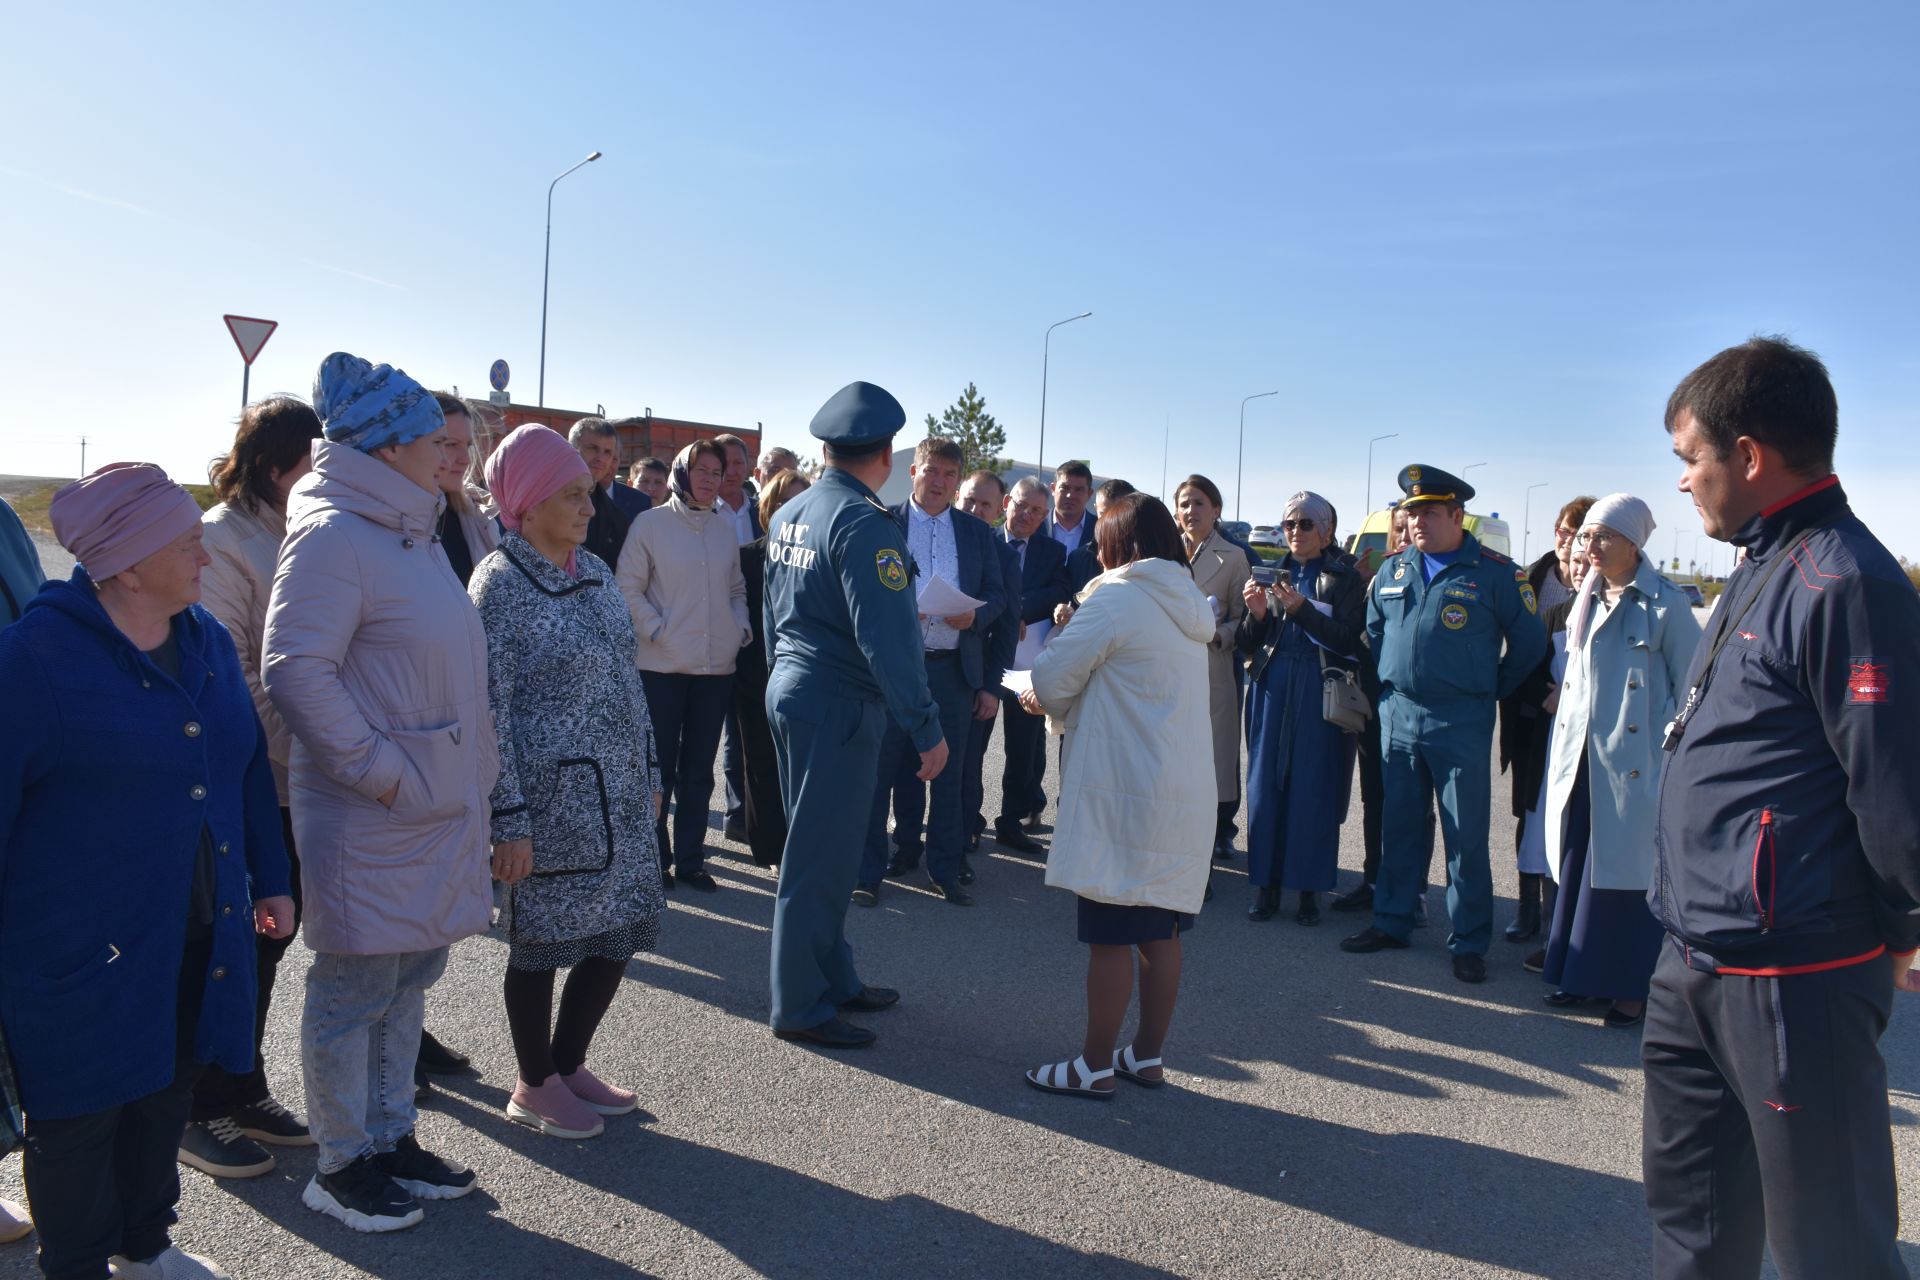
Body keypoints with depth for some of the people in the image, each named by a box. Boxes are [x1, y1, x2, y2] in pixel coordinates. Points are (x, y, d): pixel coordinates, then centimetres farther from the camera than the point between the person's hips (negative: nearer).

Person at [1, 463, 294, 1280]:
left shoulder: (206, 640, 5)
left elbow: (248, 769, 12)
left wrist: (268, 879, 12)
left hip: (197, 935, 6)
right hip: (82, 947, -6)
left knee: (167, 1093, 20)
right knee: (79, 1114, 10)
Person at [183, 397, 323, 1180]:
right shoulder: (225, 537, -13)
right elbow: (226, 669, -17)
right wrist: (284, 752, -16)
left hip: (295, 781, 8)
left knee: (271, 933, 16)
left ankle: (244, 1092, 31)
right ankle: (201, 1112, 20)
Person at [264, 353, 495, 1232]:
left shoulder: (409, 529, 13)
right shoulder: (332, 534, -16)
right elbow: (295, 671, -22)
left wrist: (469, 772, 13)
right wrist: (381, 772, -20)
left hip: (436, 804, 9)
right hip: (371, 813, -9)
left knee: (410, 975, 18)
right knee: (356, 988, 6)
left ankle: (392, 1138, 33)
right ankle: (341, 1166, 22)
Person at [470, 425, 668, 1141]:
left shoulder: (594, 570, 9)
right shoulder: (499, 584, -12)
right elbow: (490, 710, -14)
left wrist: (648, 771, 16)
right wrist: (509, 819, -17)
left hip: (619, 792, 7)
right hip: (552, 798, -7)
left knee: (620, 931, 13)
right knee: (543, 941, 7)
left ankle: (568, 1063, 33)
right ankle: (535, 1088, 26)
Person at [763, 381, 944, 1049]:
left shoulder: (788, 515, 9)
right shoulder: (863, 523, -18)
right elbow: (888, 636, -24)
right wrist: (926, 729, -20)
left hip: (789, 691, 9)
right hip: (838, 706, -9)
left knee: (819, 847, 18)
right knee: (820, 858, 0)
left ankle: (834, 979, 31)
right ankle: (800, 1008, 11)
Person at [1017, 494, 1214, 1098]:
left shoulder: (1116, 599, -11)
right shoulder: (1190, 606, 14)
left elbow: (1052, 678, -9)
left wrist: (1053, 704, 12)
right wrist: (1072, 703, 20)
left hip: (1122, 796, -8)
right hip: (1186, 796, 8)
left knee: (1109, 937, 0)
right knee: (1160, 933, 14)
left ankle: (1095, 1067, 9)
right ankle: (1147, 1056, 25)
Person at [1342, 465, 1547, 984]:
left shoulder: (1495, 572, -5)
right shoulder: (1393, 570, 9)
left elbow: (1529, 643, 1)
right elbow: (1374, 629, 22)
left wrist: (1493, 689, 5)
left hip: (1461, 723, -4)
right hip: (1397, 717, 5)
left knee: (1466, 837, 1)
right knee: (1398, 828, 12)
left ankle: (1468, 942, 10)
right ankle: (1392, 921, 24)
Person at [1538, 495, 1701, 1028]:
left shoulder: (1666, 604, -7)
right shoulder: (1586, 600, 12)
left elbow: (1689, 689, -6)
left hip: (1635, 763, -6)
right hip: (1578, 759, 6)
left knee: (1629, 872, 0)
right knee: (1578, 868, 10)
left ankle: (1632, 988, 12)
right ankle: (1584, 974, 22)